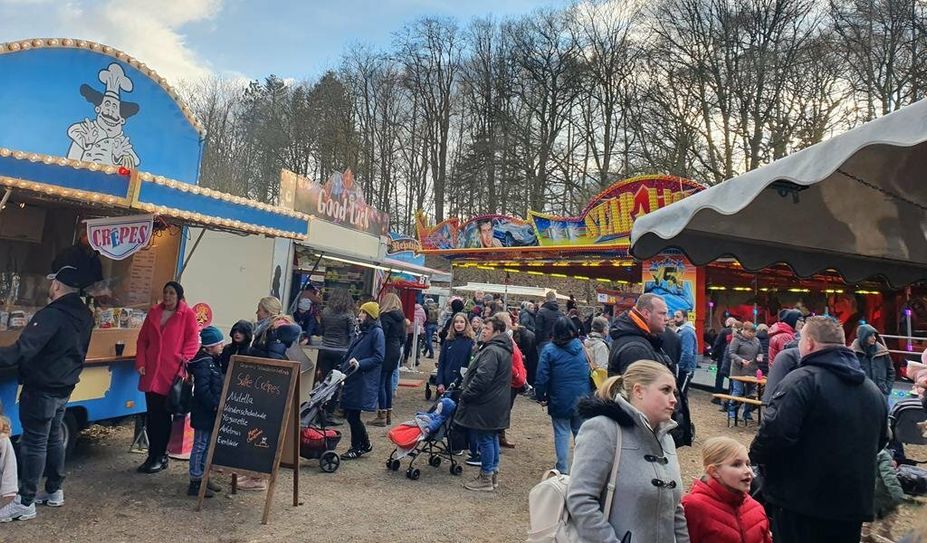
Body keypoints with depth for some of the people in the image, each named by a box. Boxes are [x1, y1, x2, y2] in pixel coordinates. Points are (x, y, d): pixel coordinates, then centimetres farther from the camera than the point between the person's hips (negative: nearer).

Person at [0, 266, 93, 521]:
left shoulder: (52, 314, -22)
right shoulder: (84, 316, 6)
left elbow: (23, 350, -32)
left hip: (41, 389, -8)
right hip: (64, 388, 8)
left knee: (34, 442, 0)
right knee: (54, 438, 18)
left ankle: (25, 502, 9)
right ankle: (54, 491, 29)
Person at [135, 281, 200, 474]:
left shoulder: (188, 315, -3)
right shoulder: (153, 312, 12)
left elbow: (192, 341, -6)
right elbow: (142, 339, 14)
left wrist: (184, 363, -16)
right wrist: (141, 363, 4)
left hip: (172, 373, -4)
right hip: (151, 372, 5)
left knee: (164, 415, 4)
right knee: (152, 415, 9)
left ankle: (159, 457, 15)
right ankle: (154, 456, 20)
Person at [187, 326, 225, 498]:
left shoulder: (213, 361, 12)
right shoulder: (202, 363, -18)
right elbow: (202, 390, -24)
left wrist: (217, 404, 12)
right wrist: (214, 405, -20)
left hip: (210, 412, 10)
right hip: (203, 412, -10)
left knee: (207, 445, 16)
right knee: (200, 446, -1)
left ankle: (203, 478, 27)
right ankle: (195, 482, 8)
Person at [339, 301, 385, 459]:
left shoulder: (377, 332, -11)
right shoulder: (363, 332, 16)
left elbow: (379, 357, -18)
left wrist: (360, 364, -25)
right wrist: (343, 369, 18)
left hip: (363, 382, -9)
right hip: (352, 379, 9)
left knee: (352, 415, -2)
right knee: (349, 414, 12)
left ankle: (357, 448, 15)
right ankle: (365, 444, 27)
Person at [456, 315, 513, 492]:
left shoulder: (492, 351, -21)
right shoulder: (503, 350, 13)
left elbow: (482, 378, -26)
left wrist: (466, 394, -14)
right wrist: (467, 392, 21)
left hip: (486, 405, -10)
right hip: (497, 404, 10)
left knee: (485, 439, -1)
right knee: (492, 438, 17)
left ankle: (485, 478, 9)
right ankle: (493, 474, 28)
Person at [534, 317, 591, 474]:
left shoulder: (549, 350, -9)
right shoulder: (581, 347, 0)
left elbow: (542, 376, -11)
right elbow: (590, 372, 6)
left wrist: (540, 396, 0)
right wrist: (590, 394, 15)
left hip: (560, 401, -3)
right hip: (582, 400, 3)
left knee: (562, 433, 5)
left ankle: (563, 470, 7)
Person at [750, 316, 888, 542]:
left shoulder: (801, 380, -17)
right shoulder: (873, 389, 10)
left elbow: (775, 434, -26)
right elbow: (880, 441, 22)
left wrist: (756, 456, -7)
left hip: (800, 503, -7)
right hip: (854, 503, 7)